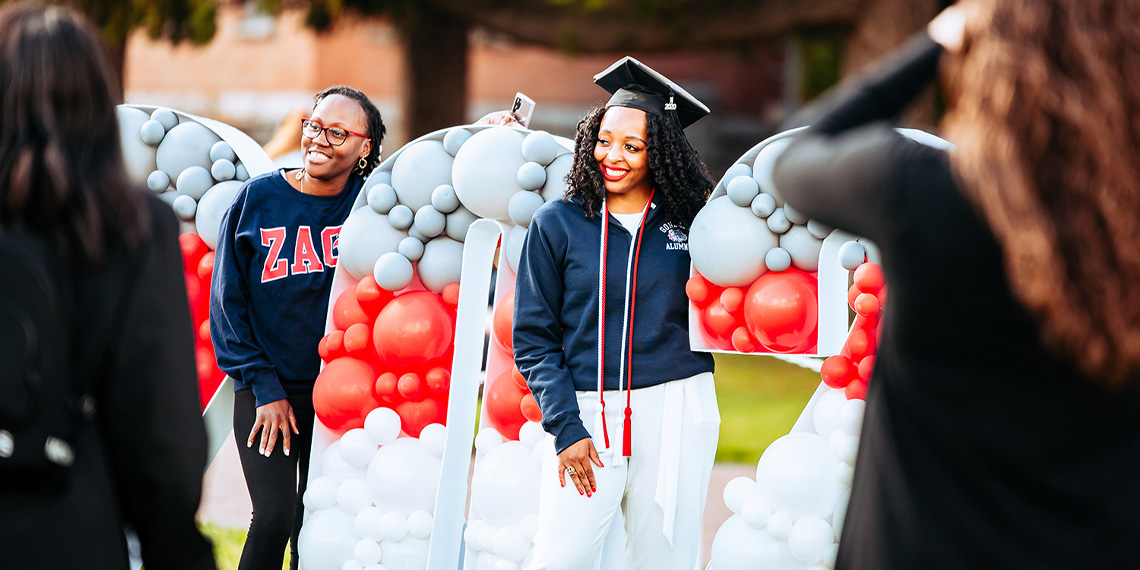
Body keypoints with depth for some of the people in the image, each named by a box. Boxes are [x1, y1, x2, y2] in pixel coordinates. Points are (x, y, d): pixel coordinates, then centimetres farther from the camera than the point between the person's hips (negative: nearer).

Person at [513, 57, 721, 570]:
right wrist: (565, 426, -7)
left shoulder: (691, 223, 6)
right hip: (586, 412, -1)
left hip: (676, 413, 1)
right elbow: (533, 339, 2)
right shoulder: (557, 224, 3)